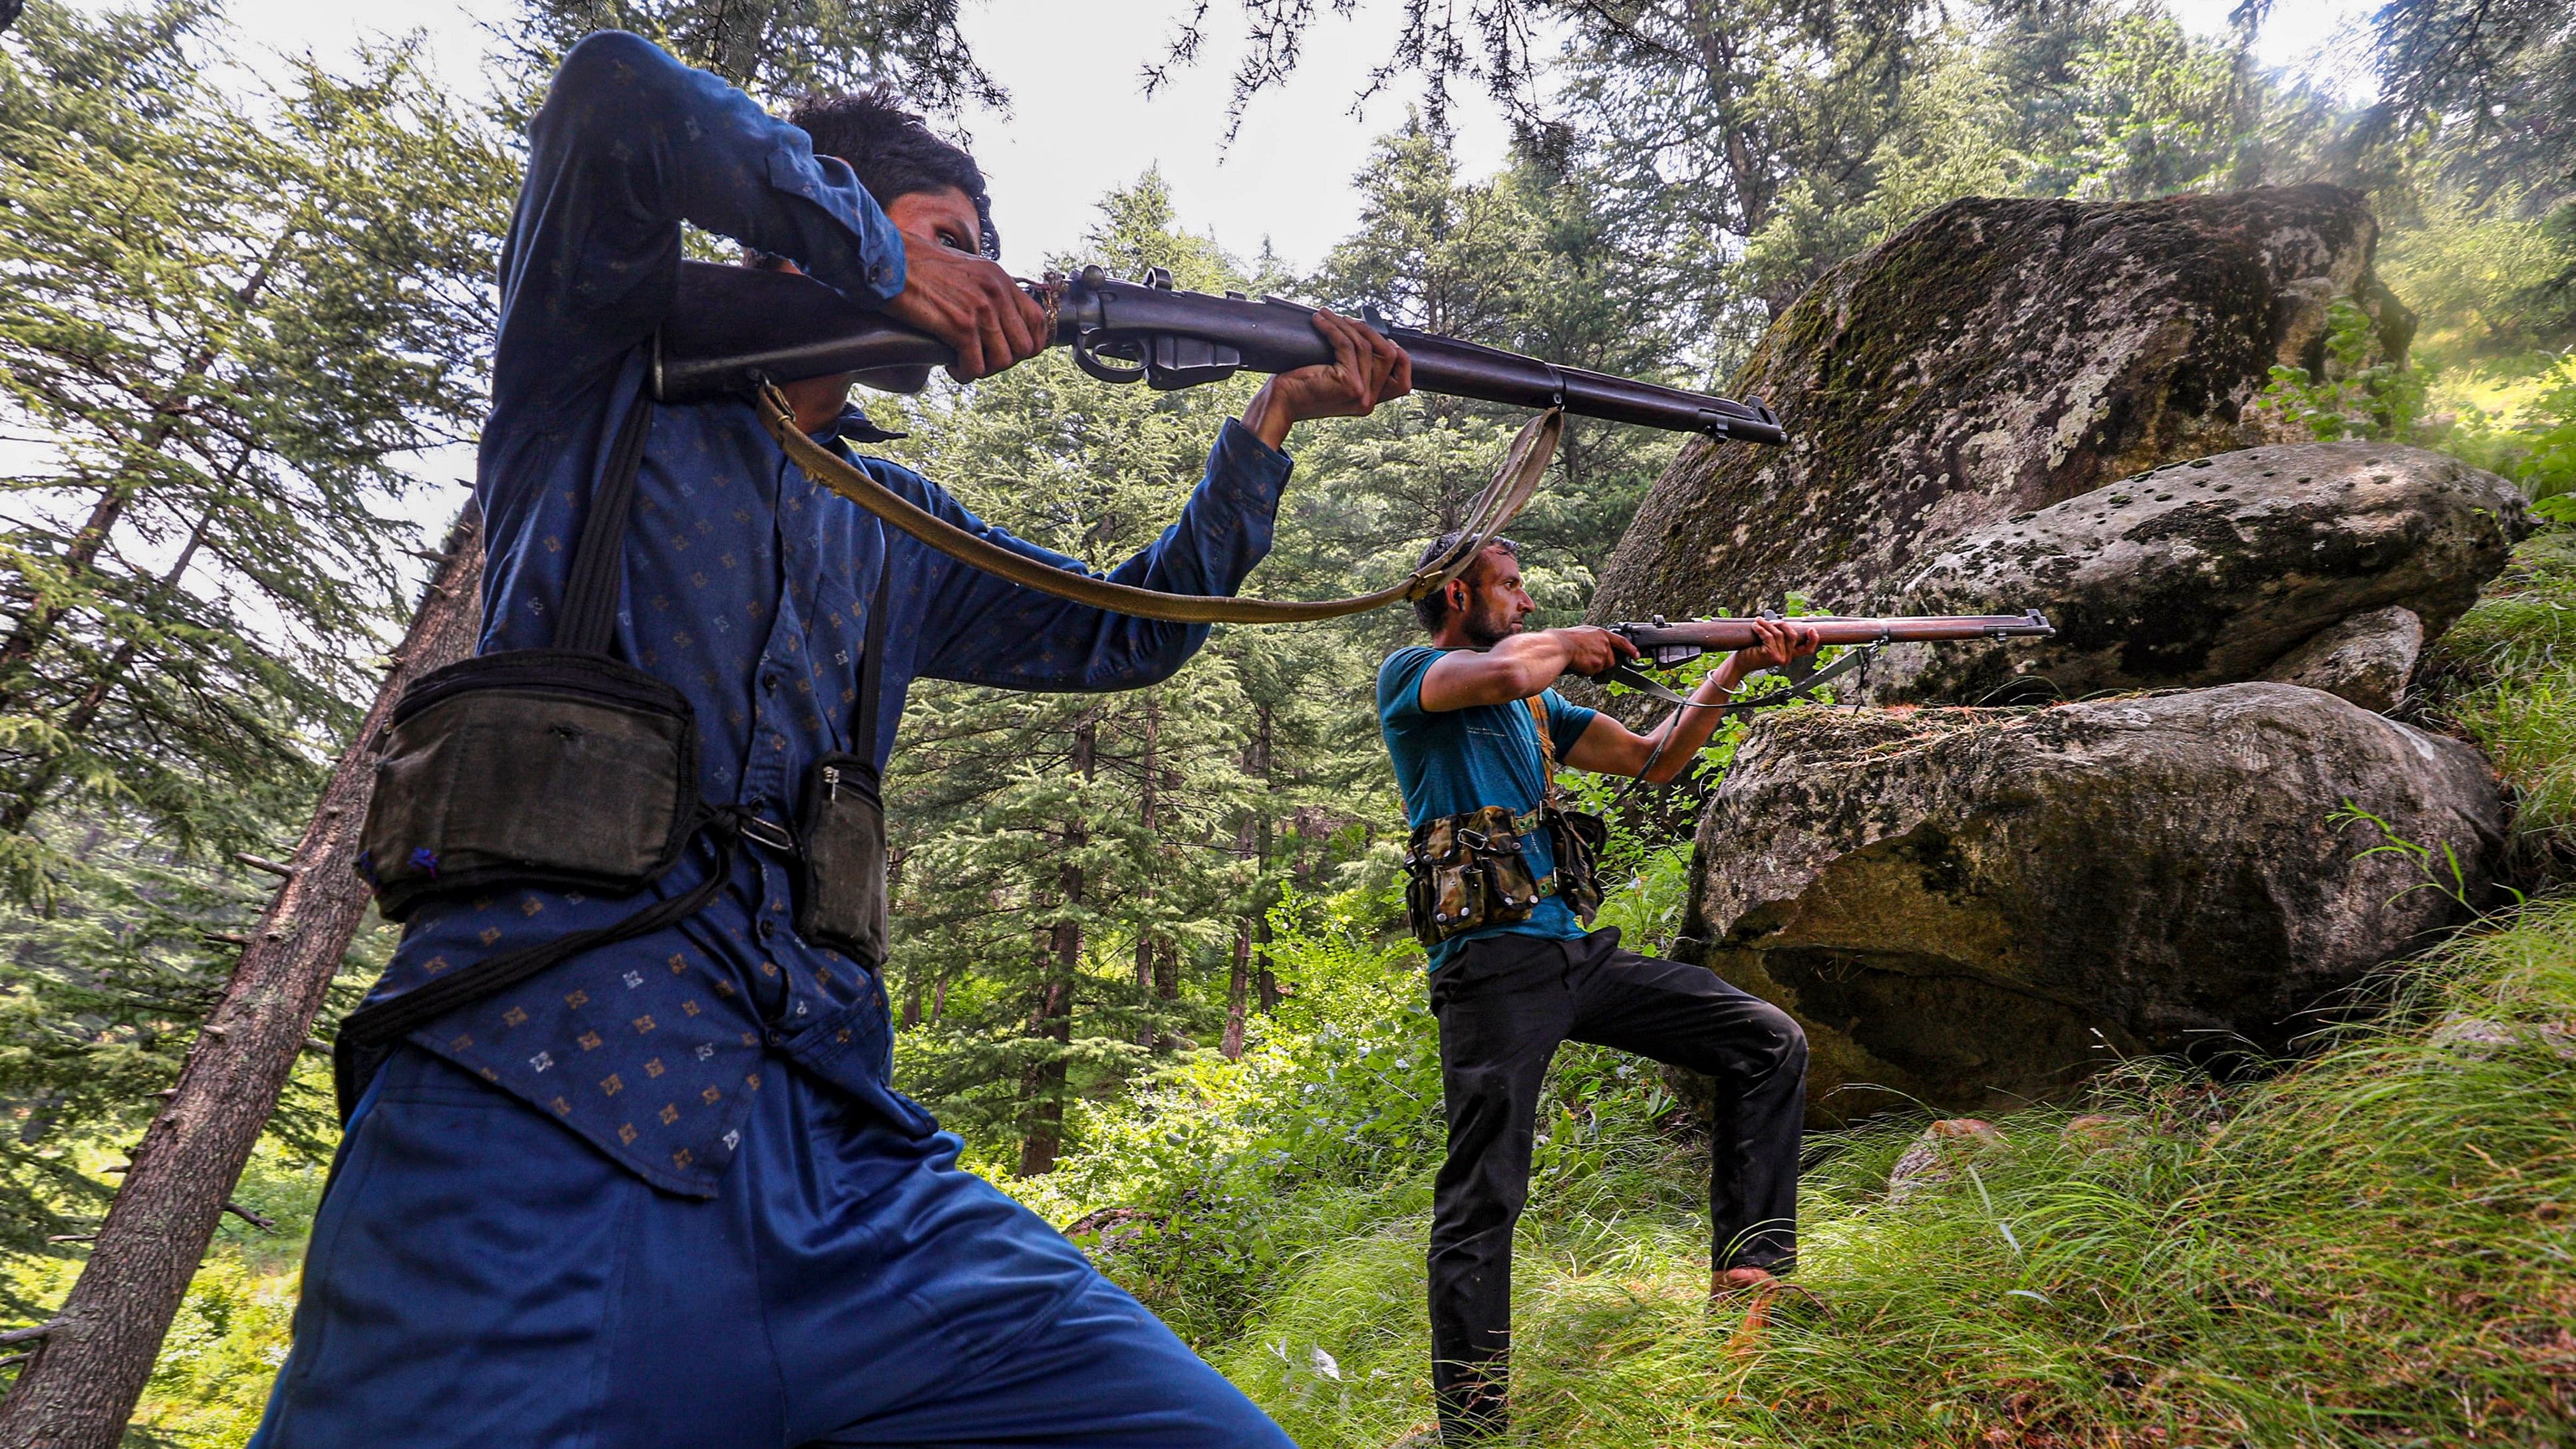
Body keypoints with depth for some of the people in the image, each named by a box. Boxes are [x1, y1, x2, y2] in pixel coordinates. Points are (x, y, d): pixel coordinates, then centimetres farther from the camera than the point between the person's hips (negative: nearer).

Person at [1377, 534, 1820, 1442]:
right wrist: (1572, 645, -2)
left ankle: (1748, 1277, 7)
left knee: (1768, 1043, 3)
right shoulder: (1412, 673, -1)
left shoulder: (1537, 707, 23)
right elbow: (1509, 671, -23)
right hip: (1494, 964, -8)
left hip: (1576, 953, 8)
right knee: (1484, 1196, -5)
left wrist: (1736, 669, 14)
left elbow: (1655, 761, 22)